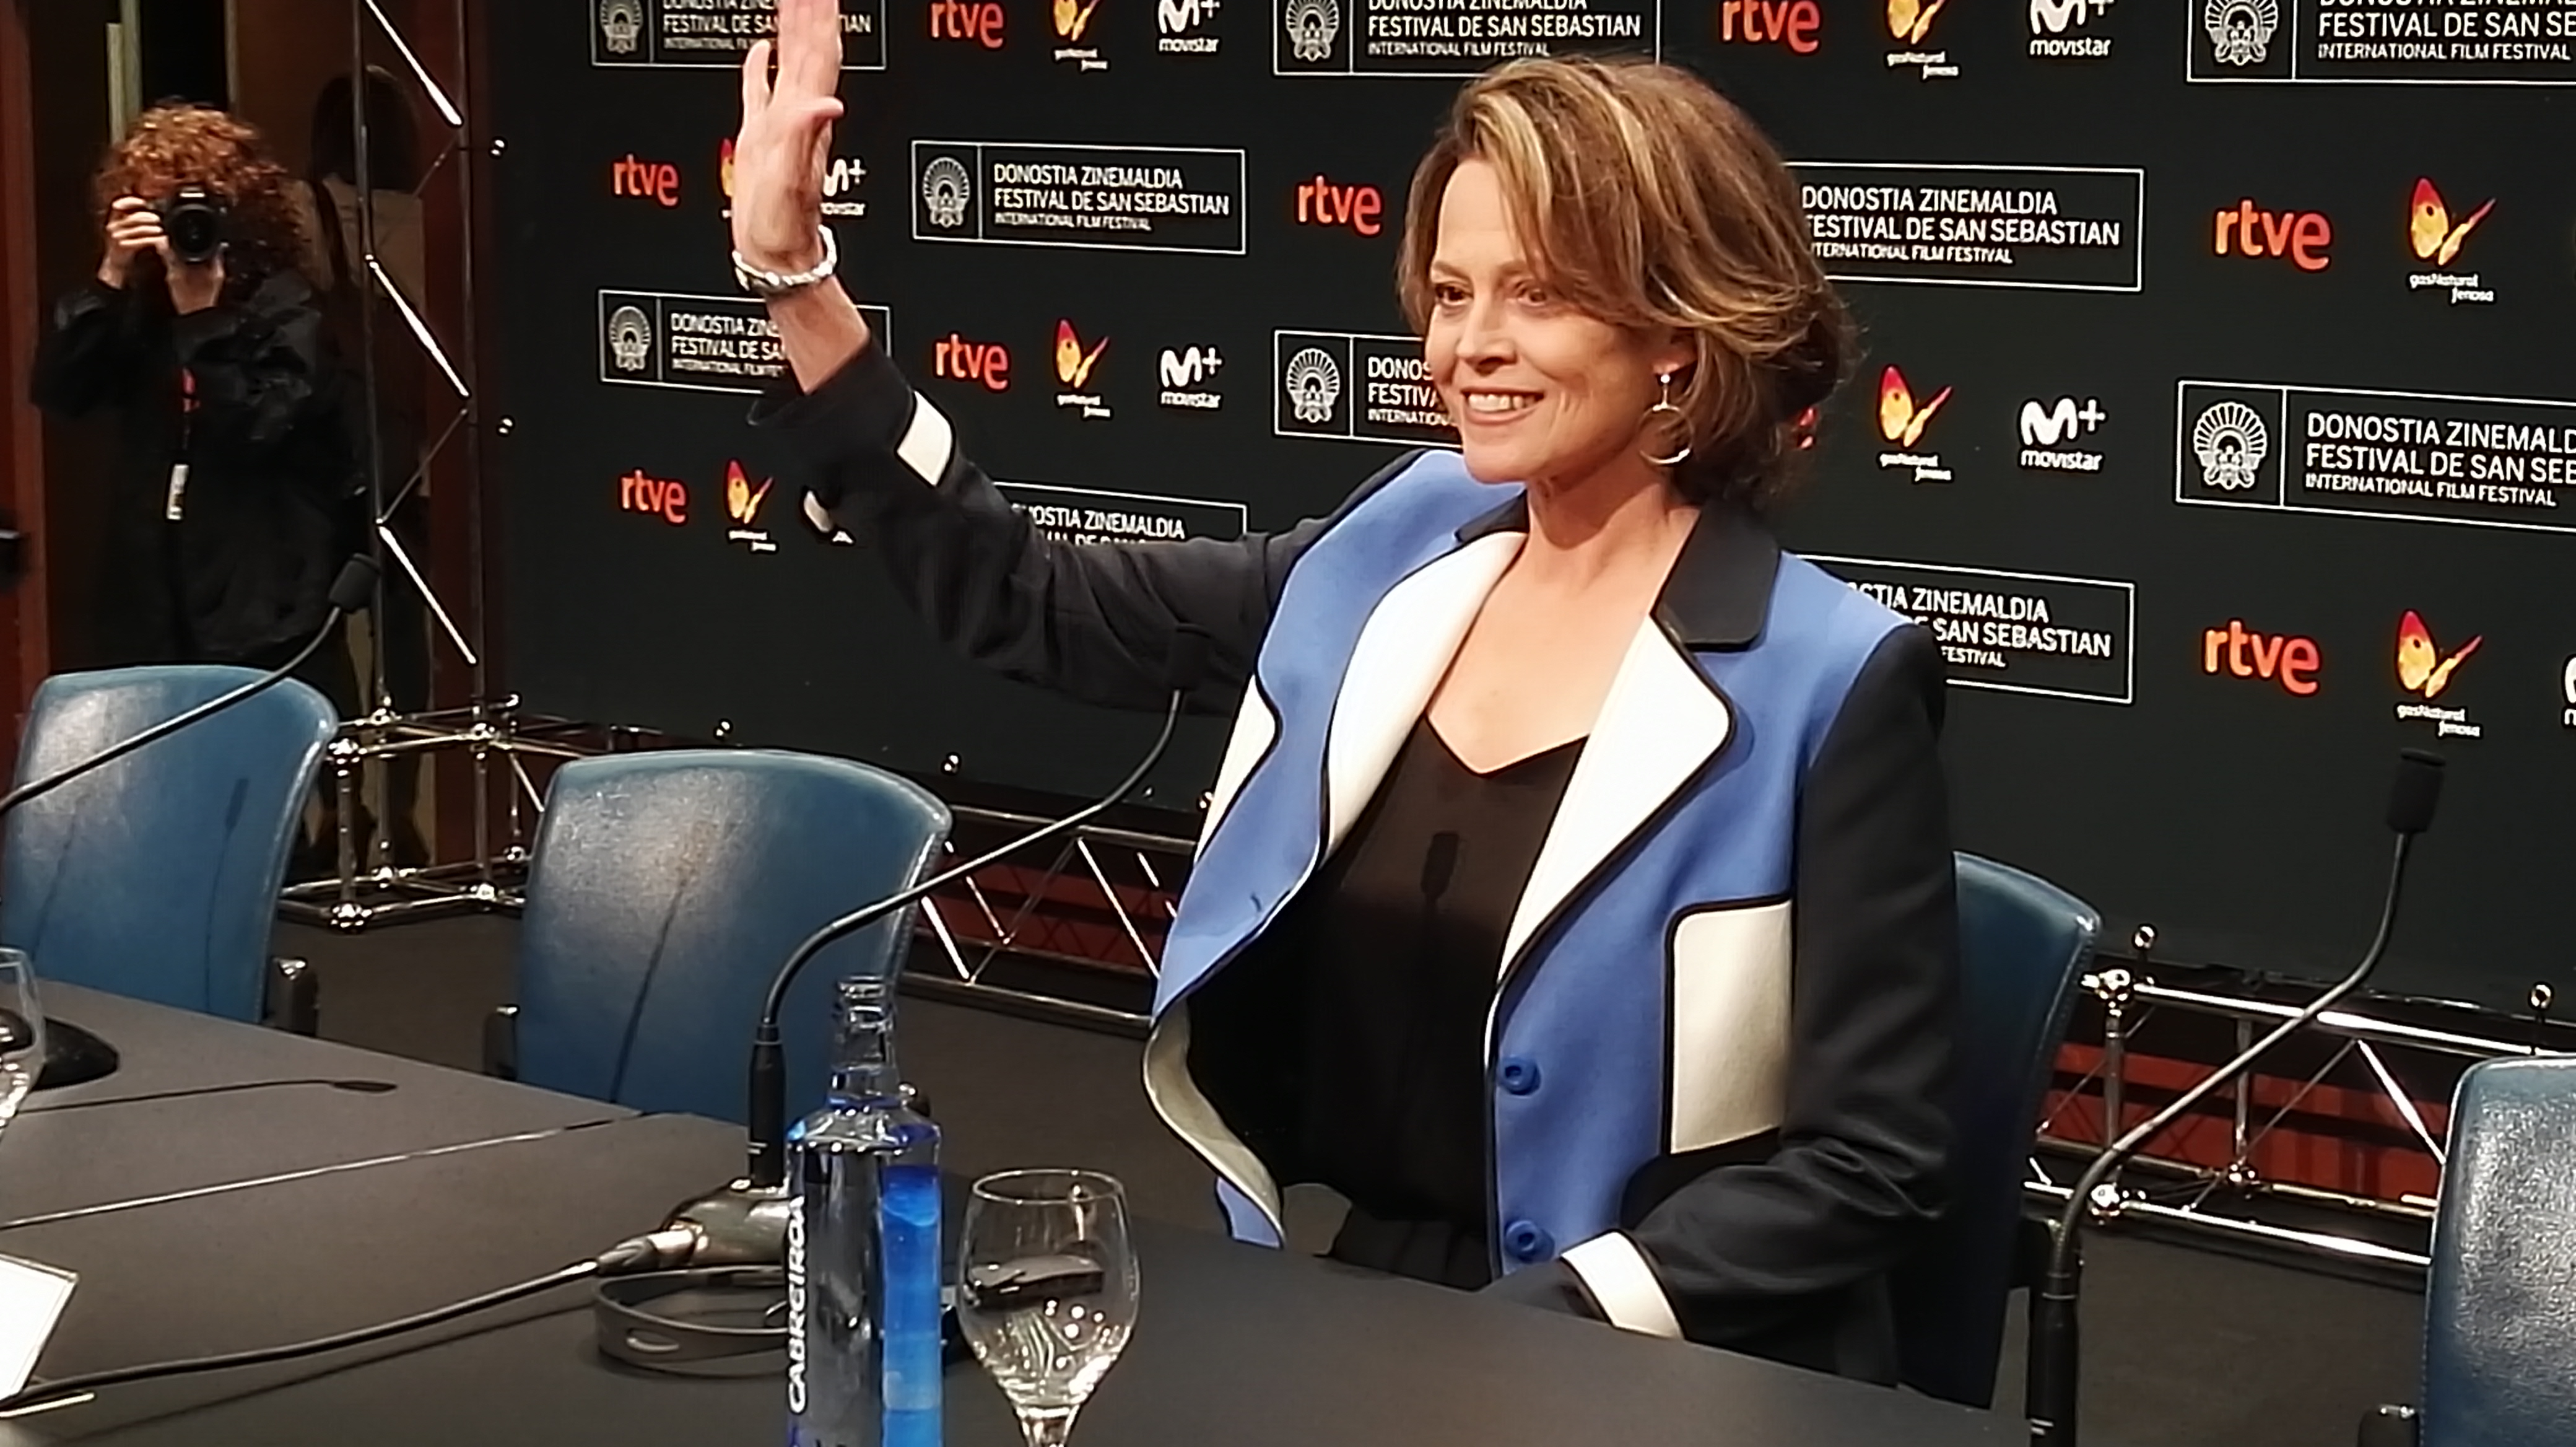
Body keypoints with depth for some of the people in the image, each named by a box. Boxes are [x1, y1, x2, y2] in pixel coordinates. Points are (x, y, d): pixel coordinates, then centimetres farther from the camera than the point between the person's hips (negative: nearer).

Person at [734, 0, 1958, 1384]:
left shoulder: (1827, 681, -12)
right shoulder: (1397, 549, 5)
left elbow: (1870, 1163, -12)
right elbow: (1023, 603, 12)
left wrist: (1516, 1334, -18)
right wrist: (794, 276, 7)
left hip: (1648, 1382, -5)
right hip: (1344, 1319, 5)